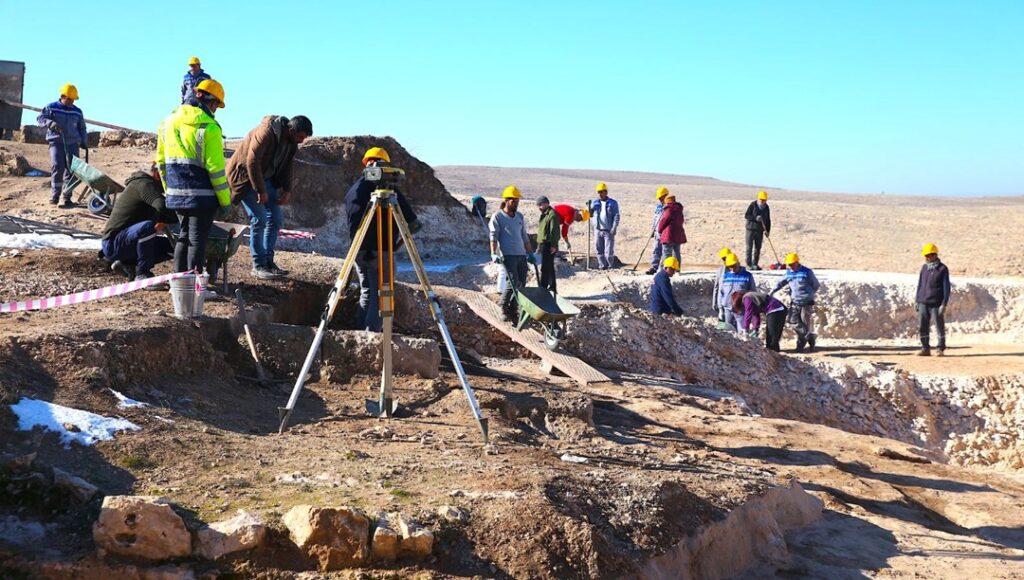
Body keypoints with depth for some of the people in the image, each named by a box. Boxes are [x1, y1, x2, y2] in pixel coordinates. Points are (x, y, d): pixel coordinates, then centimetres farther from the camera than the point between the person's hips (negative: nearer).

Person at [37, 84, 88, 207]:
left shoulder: (77, 112, 15)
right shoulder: (51, 108, 5)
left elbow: (82, 129, 22)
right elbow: (40, 118, -2)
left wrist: (85, 143, 15)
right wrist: (50, 123, -22)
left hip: (72, 143, 3)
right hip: (56, 142, -3)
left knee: (71, 169, -3)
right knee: (57, 167, -17)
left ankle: (67, 197, 2)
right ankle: (54, 196, -10)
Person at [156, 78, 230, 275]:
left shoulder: (169, 121, 10)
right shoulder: (208, 126, -13)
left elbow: (161, 160, 16)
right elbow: (215, 167, -14)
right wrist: (225, 200, -6)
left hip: (176, 194, 7)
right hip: (201, 195, -7)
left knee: (184, 236, 19)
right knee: (197, 240, -1)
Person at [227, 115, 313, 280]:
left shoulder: (291, 141, -1)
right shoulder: (266, 132, -27)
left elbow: (286, 166, 9)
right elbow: (252, 162, -29)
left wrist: (287, 190, -4)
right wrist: (260, 191, -25)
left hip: (266, 178, 9)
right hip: (245, 176, -8)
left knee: (275, 219, 3)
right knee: (259, 220, -14)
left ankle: (268, 261, 11)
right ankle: (258, 266, -6)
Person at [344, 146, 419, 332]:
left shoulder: (353, 190, 5)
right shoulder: (390, 190, -11)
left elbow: (351, 220, 13)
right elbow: (412, 223, -8)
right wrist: (397, 234, 10)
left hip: (358, 252, 6)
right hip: (381, 252, -5)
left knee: (366, 293, 18)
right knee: (379, 296, 0)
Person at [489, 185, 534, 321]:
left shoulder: (520, 217, 19)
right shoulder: (497, 217, 0)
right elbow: (493, 237, -9)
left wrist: (530, 254, 21)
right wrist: (494, 253, -21)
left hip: (521, 255, 7)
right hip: (507, 256, -6)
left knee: (521, 284, 3)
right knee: (513, 282, -15)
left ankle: (512, 309, 13)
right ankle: (505, 309, 2)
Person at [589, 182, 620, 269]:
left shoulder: (613, 203, 2)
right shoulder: (595, 203, 11)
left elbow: (616, 216, -1)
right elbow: (591, 215, 12)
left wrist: (614, 228, -12)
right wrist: (588, 208, -7)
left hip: (608, 231, -3)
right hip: (598, 230, 3)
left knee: (609, 251, -4)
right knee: (599, 251, 5)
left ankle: (610, 266, 6)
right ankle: (602, 266, 14)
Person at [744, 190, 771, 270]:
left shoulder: (766, 207, 8)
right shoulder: (753, 205, -6)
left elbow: (768, 220, 13)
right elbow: (747, 216, -8)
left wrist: (767, 230, 6)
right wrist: (755, 218, -24)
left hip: (760, 230, 5)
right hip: (751, 229, -5)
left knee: (758, 248, 6)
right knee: (749, 247, -5)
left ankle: (755, 264, 13)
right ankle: (749, 264, -2)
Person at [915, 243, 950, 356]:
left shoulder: (942, 269, -4)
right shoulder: (924, 267, 12)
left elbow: (946, 288, -5)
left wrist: (944, 304, -11)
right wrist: (917, 301, 13)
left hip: (936, 304, -5)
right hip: (923, 303, 5)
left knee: (939, 326, 1)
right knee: (923, 326, 4)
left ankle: (940, 349, 10)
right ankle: (925, 348, 12)